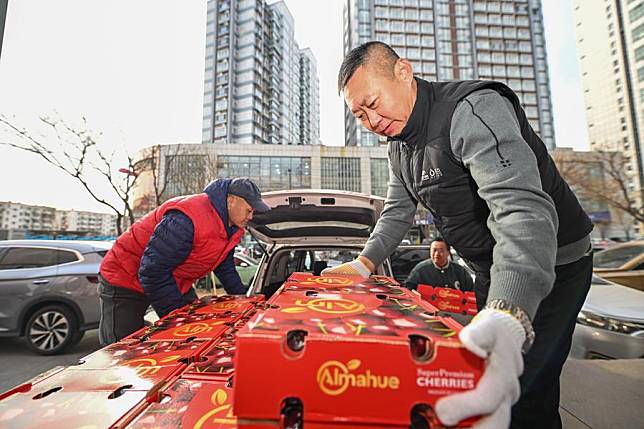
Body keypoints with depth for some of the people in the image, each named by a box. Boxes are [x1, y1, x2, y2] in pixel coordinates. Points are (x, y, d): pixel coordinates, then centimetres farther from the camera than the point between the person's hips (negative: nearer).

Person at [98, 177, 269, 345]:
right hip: (126, 282, -7)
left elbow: (225, 267, 10)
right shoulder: (187, 219, -37)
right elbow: (151, 272, -33)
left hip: (175, 282, 8)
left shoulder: (232, 227, -6)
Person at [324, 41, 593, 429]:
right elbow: (398, 211, 10)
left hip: (552, 267, -7)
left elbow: (522, 207, -39)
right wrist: (365, 263, -3)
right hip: (491, 271, 8)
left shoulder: (475, 110, -26)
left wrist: (507, 317, -53)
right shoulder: (400, 143, 4)